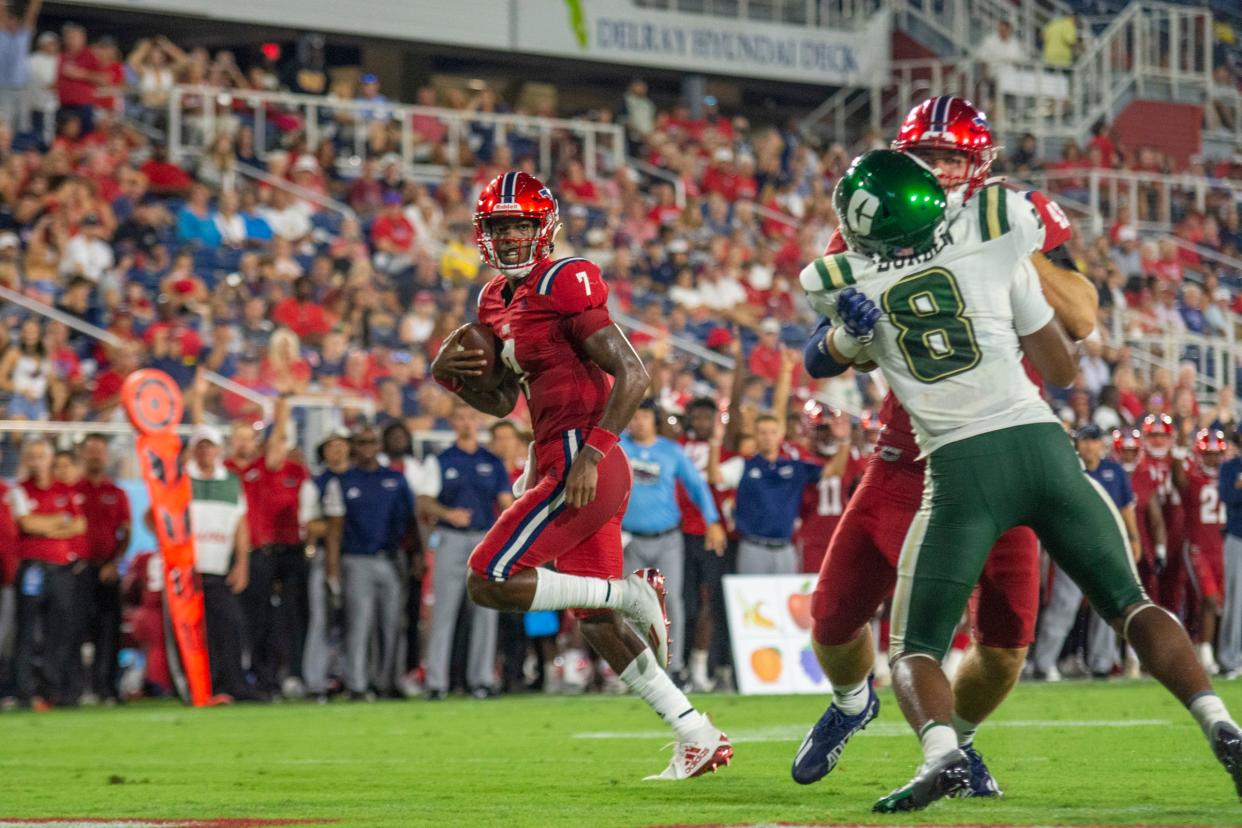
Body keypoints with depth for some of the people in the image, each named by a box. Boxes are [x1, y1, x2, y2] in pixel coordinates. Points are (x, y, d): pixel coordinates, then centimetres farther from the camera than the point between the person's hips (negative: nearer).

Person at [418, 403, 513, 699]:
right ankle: (436, 681, -4)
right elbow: (424, 502, -1)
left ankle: (481, 678, 5)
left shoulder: (493, 463, 12)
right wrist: (447, 514, -20)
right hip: (451, 540, -2)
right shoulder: (439, 461, 7)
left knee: (486, 611, 0)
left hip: (486, 540, 2)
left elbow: (506, 503, 9)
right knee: (443, 611, -4)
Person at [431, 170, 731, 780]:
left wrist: (589, 453, -23)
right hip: (563, 467, 10)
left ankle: (631, 594, -2)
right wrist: (451, 376, 5)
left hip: (582, 468, -10)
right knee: (598, 625, 14)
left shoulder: (563, 283, -11)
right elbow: (502, 402, 25)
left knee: (489, 582, -13)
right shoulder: (498, 301, 16)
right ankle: (699, 736, 19)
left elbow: (632, 375, -16)